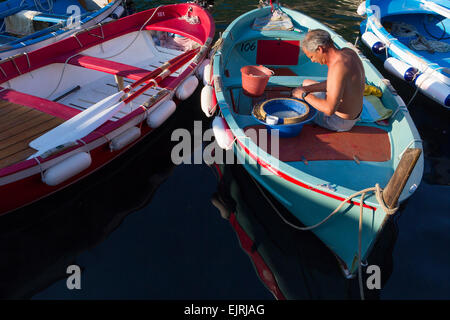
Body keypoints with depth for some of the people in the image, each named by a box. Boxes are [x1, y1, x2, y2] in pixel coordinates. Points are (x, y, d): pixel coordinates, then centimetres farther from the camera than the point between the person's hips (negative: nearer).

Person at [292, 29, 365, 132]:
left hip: (340, 122, -9)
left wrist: (304, 95, -24)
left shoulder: (338, 67, -35)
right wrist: (308, 89, 1)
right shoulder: (348, 52, -6)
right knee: (306, 83, 23)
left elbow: (329, 109, -36)